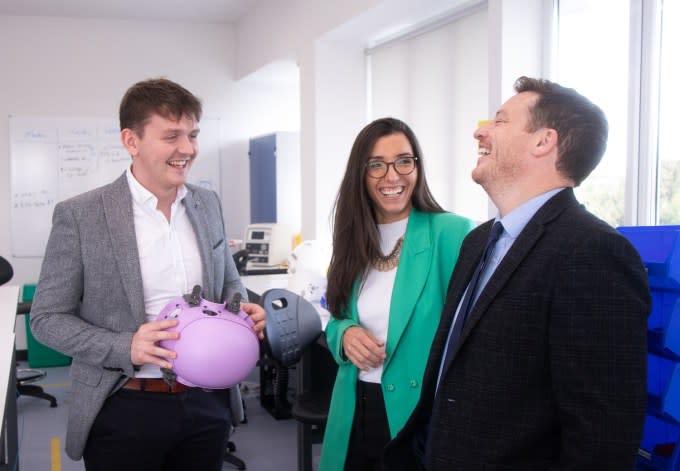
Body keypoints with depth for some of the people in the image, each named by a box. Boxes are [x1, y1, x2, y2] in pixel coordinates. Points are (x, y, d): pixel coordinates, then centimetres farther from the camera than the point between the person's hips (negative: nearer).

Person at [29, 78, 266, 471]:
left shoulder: (208, 204, 4)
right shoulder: (79, 216, -9)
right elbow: (47, 317, -6)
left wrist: (242, 309, -6)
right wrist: (126, 348, -20)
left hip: (207, 403, 4)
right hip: (125, 410, -4)